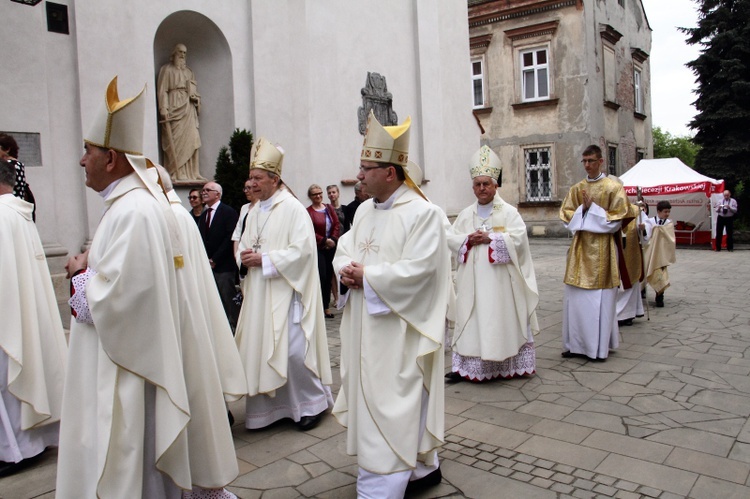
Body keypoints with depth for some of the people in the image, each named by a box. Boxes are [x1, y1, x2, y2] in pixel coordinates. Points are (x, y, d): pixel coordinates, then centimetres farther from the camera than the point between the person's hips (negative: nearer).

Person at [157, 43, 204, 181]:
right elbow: (162, 90, -1)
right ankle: (177, 173, -14)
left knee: (191, 141, -3)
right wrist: (164, 108, -13)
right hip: (174, 109, -5)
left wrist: (196, 99, 3)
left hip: (189, 110, 5)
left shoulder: (189, 72, 26)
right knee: (176, 141, -11)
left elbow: (194, 91, 26)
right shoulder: (167, 70, 9)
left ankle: (191, 173, -3)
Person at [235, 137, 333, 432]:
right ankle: (269, 407, 23)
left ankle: (314, 403, 15)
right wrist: (244, 257, -5)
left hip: (286, 292, -7)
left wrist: (263, 259, -18)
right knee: (261, 350, 9)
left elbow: (302, 250, -18)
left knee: (293, 350, -7)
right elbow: (243, 246, 19)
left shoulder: (293, 208, -10)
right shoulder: (254, 212, 14)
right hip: (258, 294, 8)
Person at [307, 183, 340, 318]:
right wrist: (324, 240, -14)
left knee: (329, 277, 8)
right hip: (317, 248, -5)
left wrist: (333, 239, -8)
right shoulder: (308, 212, -7)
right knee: (322, 276, -10)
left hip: (331, 247, 5)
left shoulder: (329, 208, 9)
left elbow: (337, 225, 6)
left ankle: (326, 306, 18)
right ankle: (323, 306, 3)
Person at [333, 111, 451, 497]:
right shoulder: (365, 210, 11)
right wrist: (345, 269, -9)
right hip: (366, 328, 9)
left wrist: (367, 276, -17)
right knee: (388, 404, 18)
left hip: (399, 331, -9)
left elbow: (417, 269, -23)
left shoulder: (423, 212, -15)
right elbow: (344, 250, 14)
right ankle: (423, 467, 36)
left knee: (390, 409, -3)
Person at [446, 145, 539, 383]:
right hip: (473, 278, 4)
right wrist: (468, 239, -11)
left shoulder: (509, 212, 0)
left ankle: (509, 365, 13)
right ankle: (467, 367, 7)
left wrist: (489, 238, -16)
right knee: (473, 319, 4)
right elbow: (451, 238, 7)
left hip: (500, 278, -3)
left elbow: (518, 237, -11)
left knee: (501, 317, 2)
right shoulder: (465, 214, 12)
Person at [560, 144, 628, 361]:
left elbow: (616, 219, -7)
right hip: (580, 248, 4)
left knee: (600, 298, 0)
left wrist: (591, 208, -12)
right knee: (575, 297, 4)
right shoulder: (576, 189, 11)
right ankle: (576, 344, 13)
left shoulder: (614, 187, -2)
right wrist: (583, 209, -9)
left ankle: (599, 346, 10)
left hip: (602, 249, -4)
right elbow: (566, 215, 7)